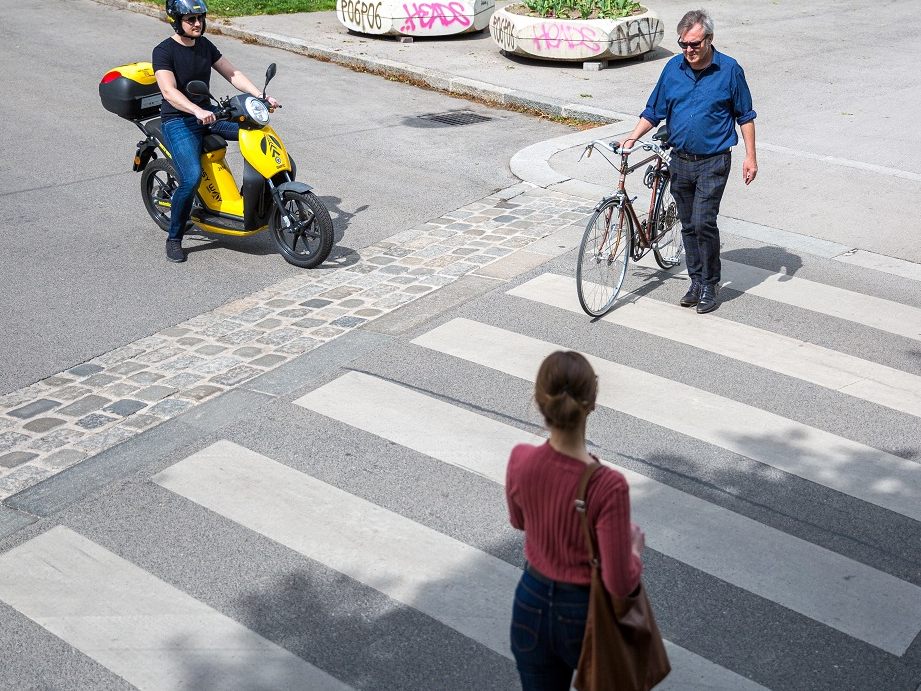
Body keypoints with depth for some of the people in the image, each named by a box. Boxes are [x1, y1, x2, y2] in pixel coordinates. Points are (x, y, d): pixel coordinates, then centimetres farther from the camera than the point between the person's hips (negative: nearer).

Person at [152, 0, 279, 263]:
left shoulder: (205, 45, 10)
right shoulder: (163, 51, -12)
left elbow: (232, 74, 9)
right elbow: (169, 91, -26)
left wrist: (261, 97, -6)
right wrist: (197, 111, -43)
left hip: (206, 113, 7)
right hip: (178, 121, -7)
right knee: (192, 178, -26)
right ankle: (174, 238, -9)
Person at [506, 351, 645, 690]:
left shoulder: (520, 460, -17)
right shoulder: (608, 486, -31)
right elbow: (619, 583, -23)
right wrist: (635, 546, -5)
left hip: (531, 606, 3)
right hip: (585, 612, -3)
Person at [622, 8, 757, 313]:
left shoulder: (729, 70, -6)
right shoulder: (673, 68, 2)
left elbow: (745, 116, 1)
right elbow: (654, 111, 10)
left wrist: (750, 157, -2)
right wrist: (631, 139, -3)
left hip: (713, 162, -4)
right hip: (680, 160, 4)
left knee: (703, 222, -13)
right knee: (688, 225, 10)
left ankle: (710, 284, 2)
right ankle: (696, 281, 23)